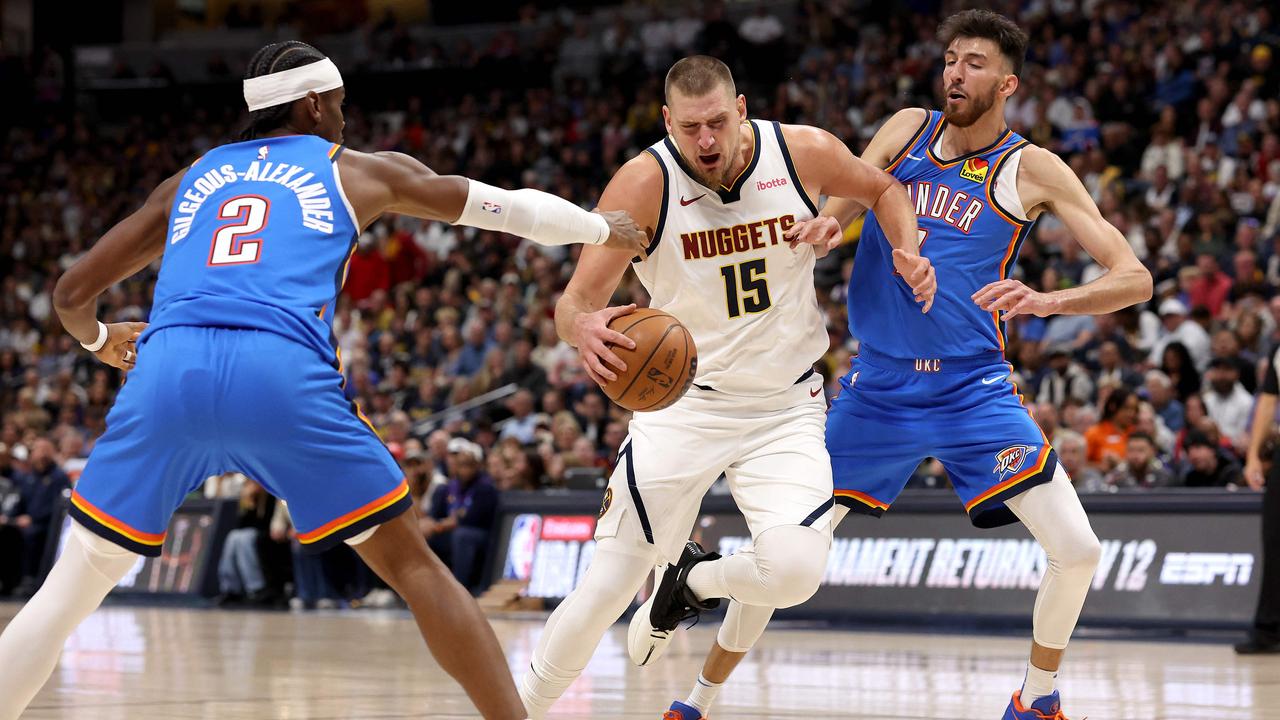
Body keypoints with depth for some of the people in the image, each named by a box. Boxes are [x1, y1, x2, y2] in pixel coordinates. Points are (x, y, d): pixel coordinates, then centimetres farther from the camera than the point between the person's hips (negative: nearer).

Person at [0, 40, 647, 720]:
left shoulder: (191, 180, 31)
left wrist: (99, 340, 55)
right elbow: (504, 207, 35)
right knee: (412, 564, 10)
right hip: (283, 376, -2)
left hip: (168, 370, 2)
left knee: (72, 586, 13)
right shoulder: (358, 170, 26)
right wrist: (603, 228, 53)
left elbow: (71, 293, 32)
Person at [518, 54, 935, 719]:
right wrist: (584, 329, -44)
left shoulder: (804, 153, -11)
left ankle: (692, 581, 13)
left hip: (786, 408, 1)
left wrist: (908, 255, -10)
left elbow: (884, 190, 10)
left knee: (795, 570, -21)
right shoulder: (645, 183, -18)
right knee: (606, 588, -7)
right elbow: (575, 301, -20)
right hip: (685, 403, -1)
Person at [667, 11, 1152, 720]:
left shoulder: (1031, 170, -5)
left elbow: (1134, 278, -10)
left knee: (1076, 551, -14)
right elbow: (837, 205, -5)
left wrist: (1046, 301, -30)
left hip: (973, 389, -2)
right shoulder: (908, 130, 3)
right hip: (878, 387, 2)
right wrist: (824, 223, -31)